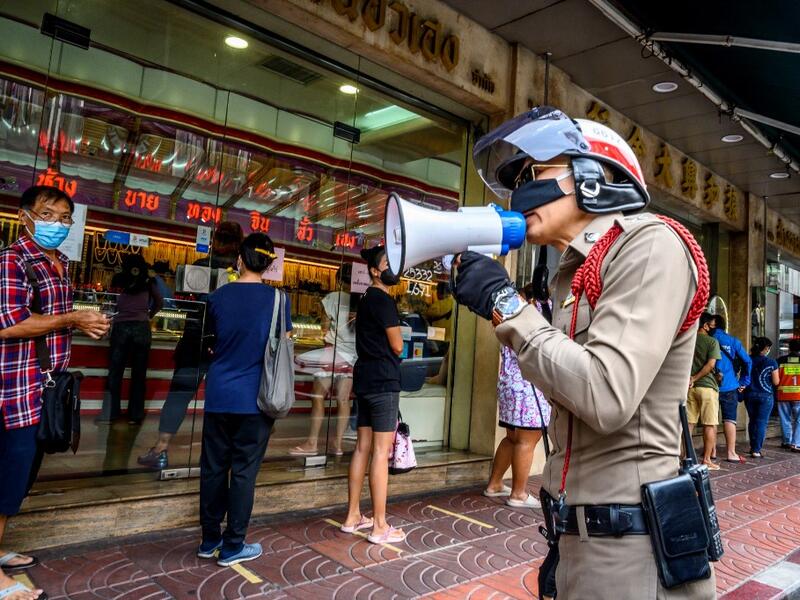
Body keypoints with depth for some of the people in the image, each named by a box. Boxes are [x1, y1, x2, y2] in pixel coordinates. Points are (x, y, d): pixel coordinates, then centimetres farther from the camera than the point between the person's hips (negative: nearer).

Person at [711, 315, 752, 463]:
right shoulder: (733, 341, 4)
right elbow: (747, 361, 1)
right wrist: (744, 382, 7)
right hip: (729, 386, 0)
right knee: (729, 419, 2)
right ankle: (731, 453, 0)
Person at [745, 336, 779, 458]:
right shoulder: (771, 363, -9)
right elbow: (776, 382, -5)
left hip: (749, 395, 4)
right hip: (765, 396, -4)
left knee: (752, 421, 16)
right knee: (762, 422, 0)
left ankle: (753, 447, 23)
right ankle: (756, 450, -4)